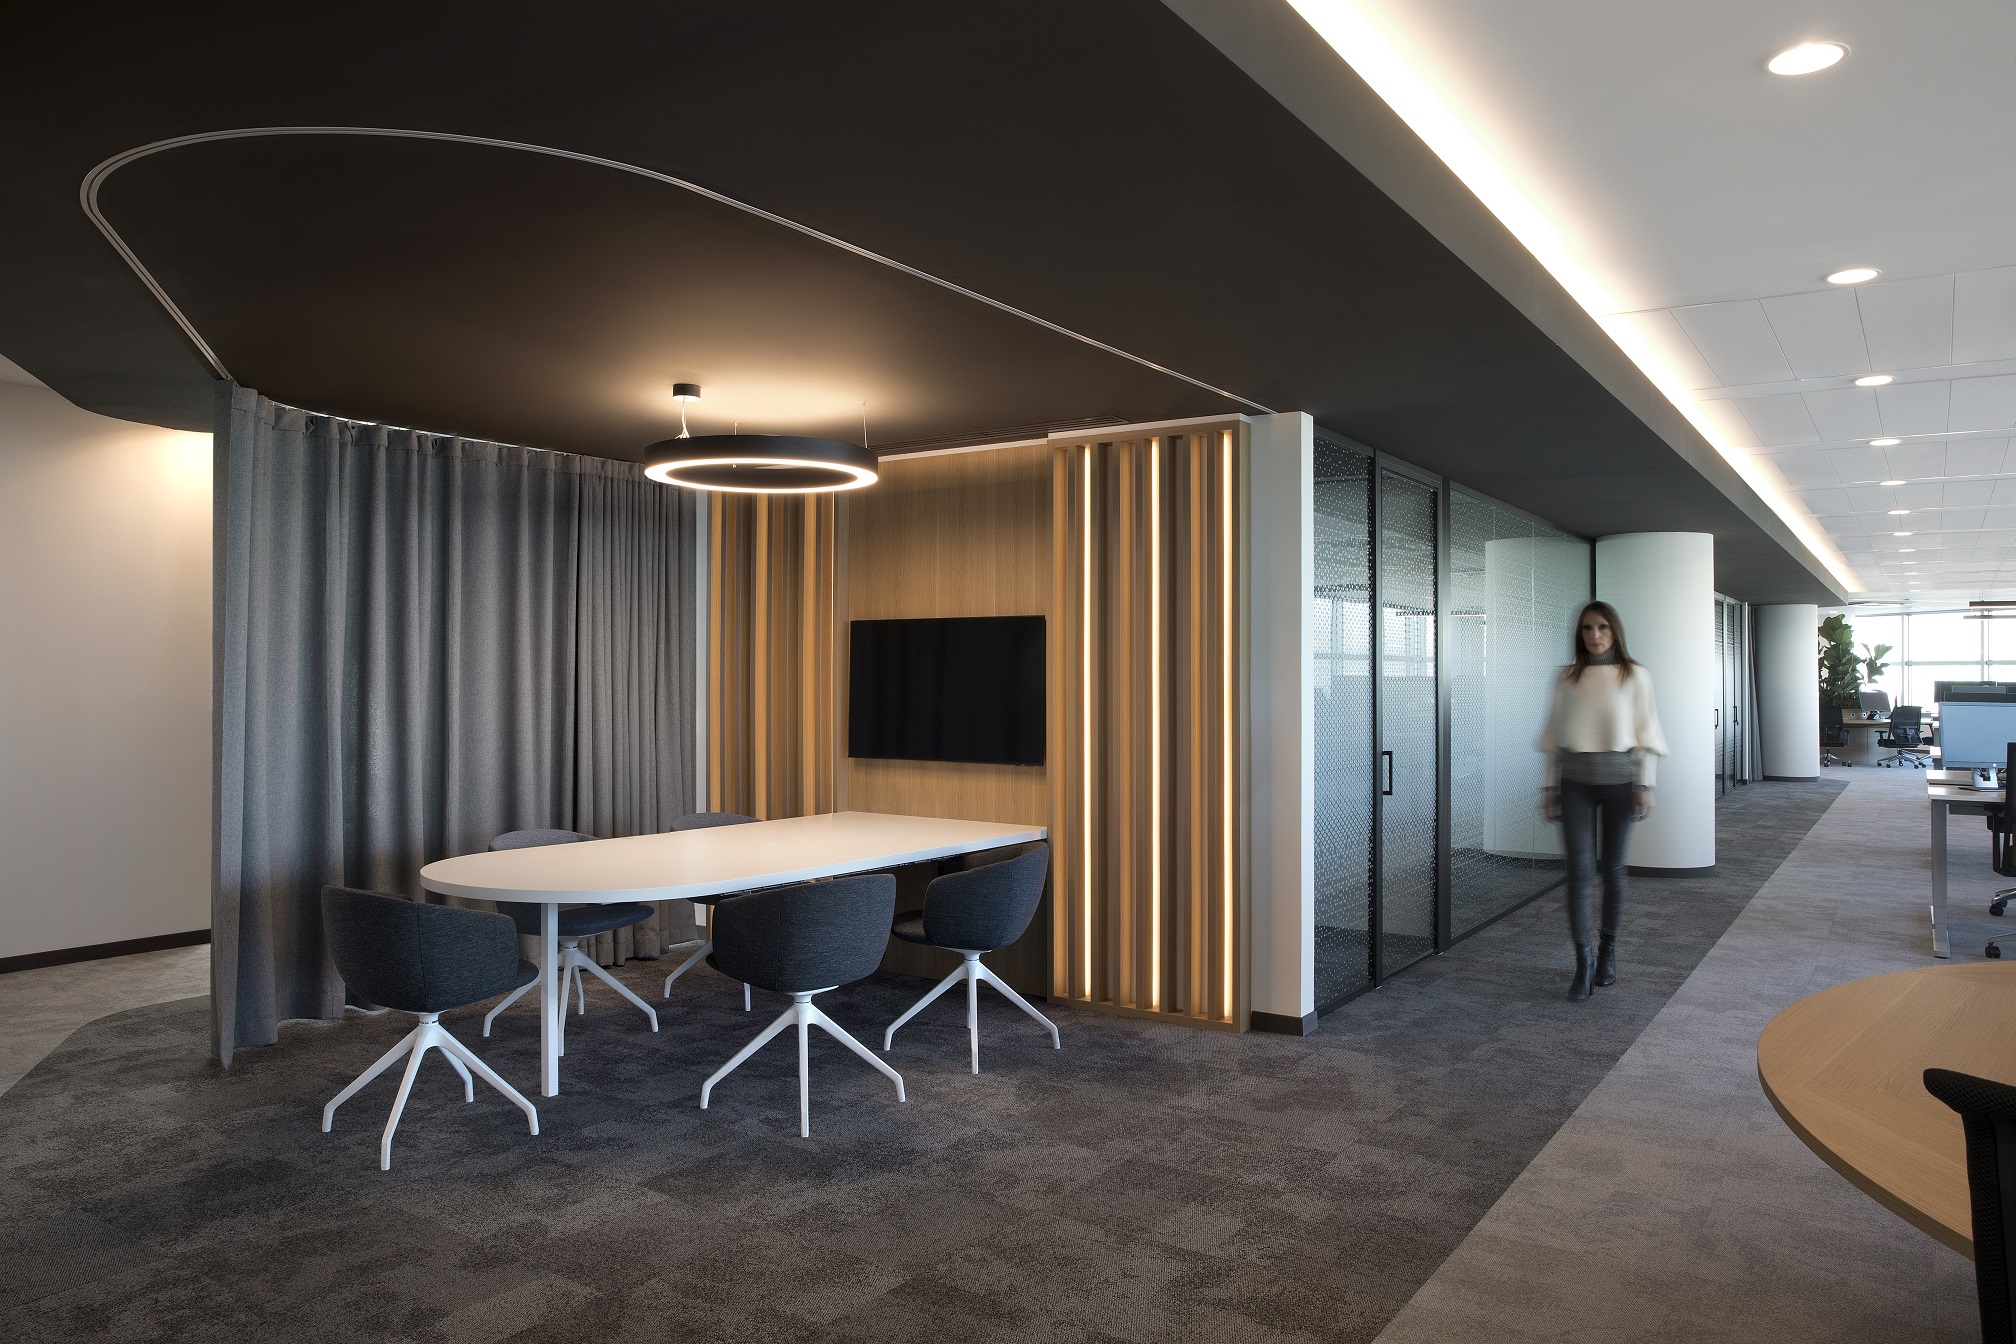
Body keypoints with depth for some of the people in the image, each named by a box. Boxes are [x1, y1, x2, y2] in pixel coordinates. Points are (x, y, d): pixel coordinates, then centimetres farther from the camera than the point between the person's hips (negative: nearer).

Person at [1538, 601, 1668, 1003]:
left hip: (1618, 777, -1)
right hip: (1575, 780, 1)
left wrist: (1645, 785, -5)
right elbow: (1555, 735, 8)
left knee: (1612, 868, 8)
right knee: (1579, 870, -6)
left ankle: (1608, 950, 27)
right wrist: (1550, 785, 6)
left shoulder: (1635, 675, 1)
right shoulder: (1567, 678, 6)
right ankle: (1583, 963, -4)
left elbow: (1646, 734, 0)